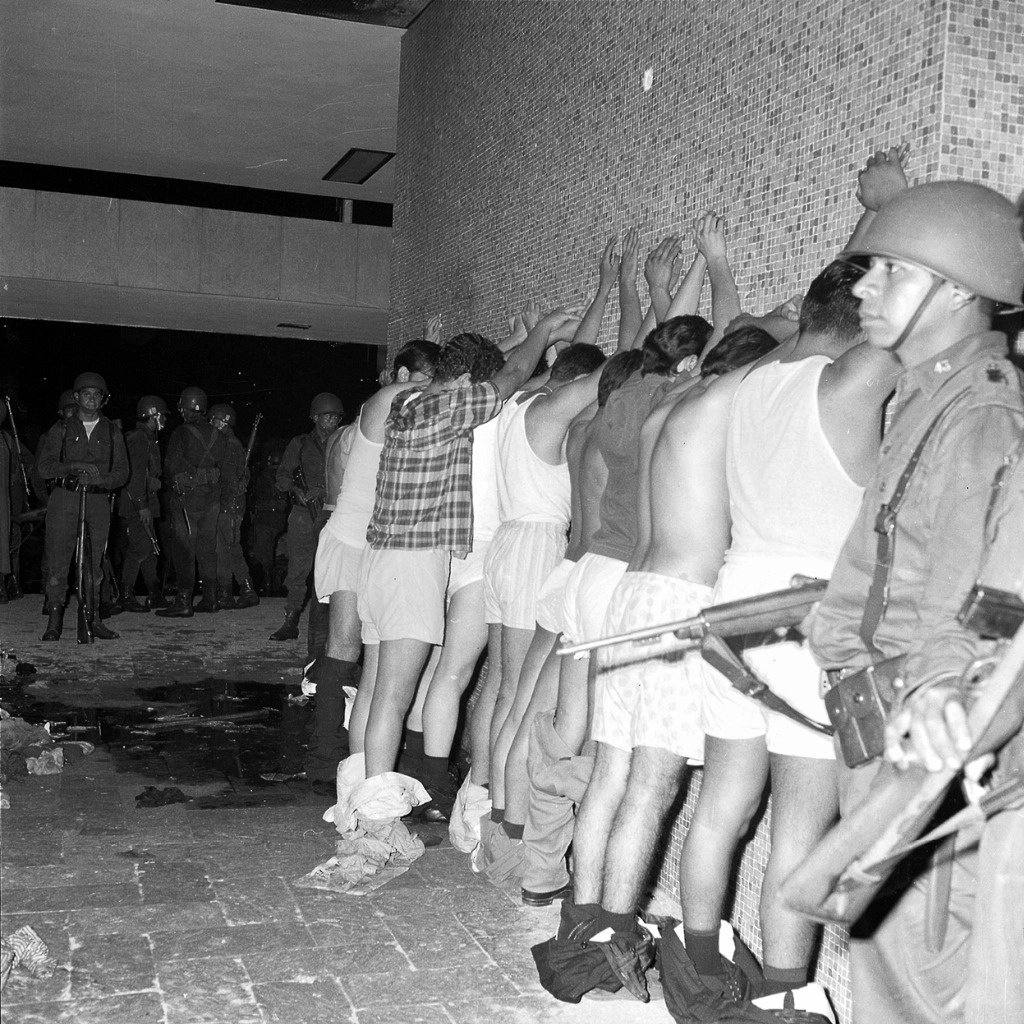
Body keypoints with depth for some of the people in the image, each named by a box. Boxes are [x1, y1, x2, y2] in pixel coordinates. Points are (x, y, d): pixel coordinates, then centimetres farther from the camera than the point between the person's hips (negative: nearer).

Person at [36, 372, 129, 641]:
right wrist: (75, 467, -16)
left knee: (94, 564, 3)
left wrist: (98, 478, -13)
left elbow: (121, 472, 7)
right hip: (64, 499, -1)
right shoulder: (61, 429, 10)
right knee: (57, 561, -6)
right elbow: (44, 466, 1)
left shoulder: (112, 432, 13)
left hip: (98, 500, 1)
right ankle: (55, 620, -1)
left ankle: (92, 617, 10)